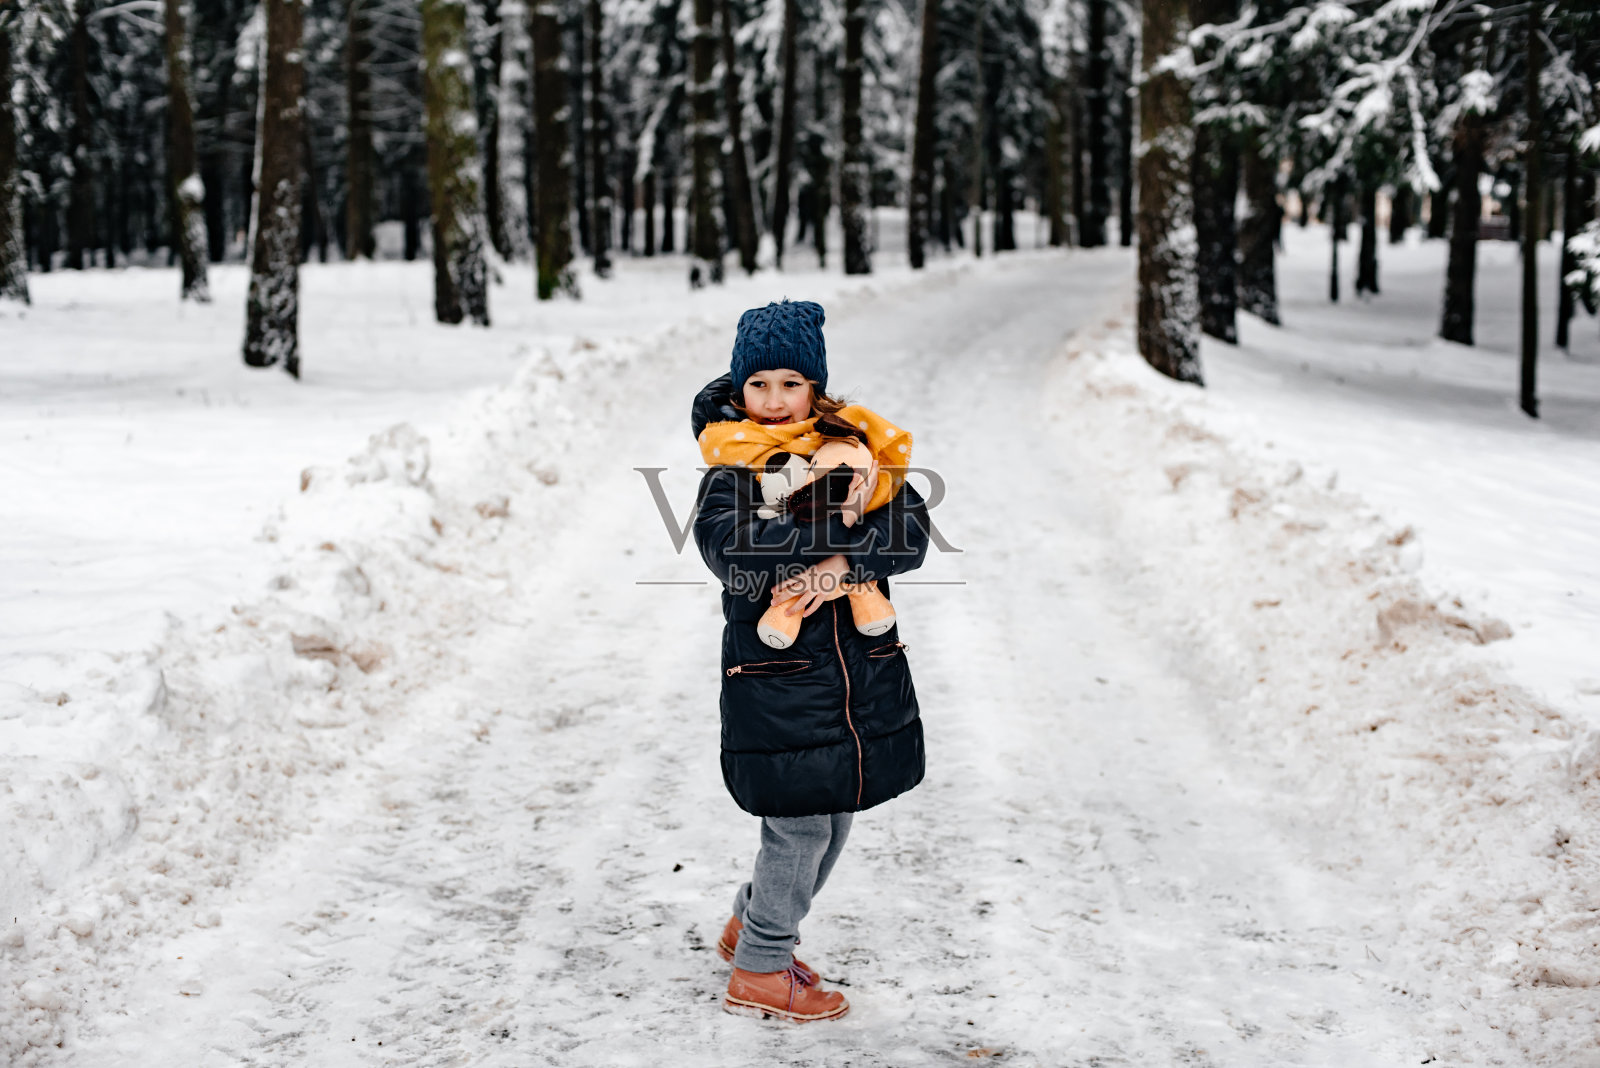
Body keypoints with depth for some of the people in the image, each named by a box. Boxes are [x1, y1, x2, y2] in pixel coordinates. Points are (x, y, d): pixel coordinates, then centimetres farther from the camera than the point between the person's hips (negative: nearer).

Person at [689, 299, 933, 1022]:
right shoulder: (731, 461, -6)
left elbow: (912, 533, -5)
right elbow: (727, 547, -25)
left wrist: (844, 562, -23)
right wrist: (836, 522, -25)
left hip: (865, 672, 6)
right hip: (777, 676, -5)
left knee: (832, 819, 17)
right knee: (799, 825, -2)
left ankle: (751, 925, 40)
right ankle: (759, 971, 17)